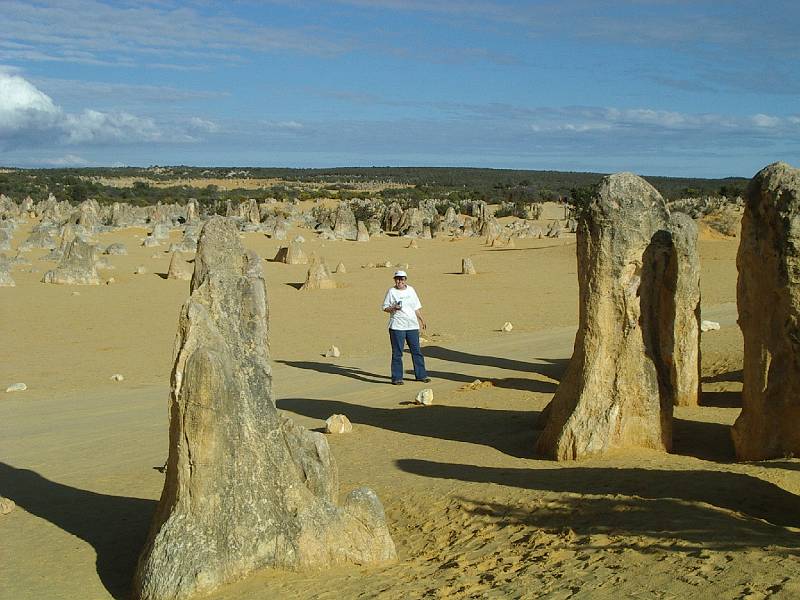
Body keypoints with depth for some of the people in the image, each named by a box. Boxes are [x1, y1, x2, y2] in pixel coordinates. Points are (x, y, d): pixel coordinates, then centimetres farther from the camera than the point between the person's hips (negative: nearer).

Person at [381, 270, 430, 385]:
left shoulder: (410, 290, 12)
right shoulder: (391, 292, -1)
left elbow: (416, 307, 21)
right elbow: (385, 308, 1)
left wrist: (422, 319, 23)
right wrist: (393, 308, -18)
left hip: (412, 326, 4)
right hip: (397, 327, -4)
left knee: (416, 351, 7)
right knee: (397, 353, -3)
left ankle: (421, 375, 16)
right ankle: (397, 378, 3)